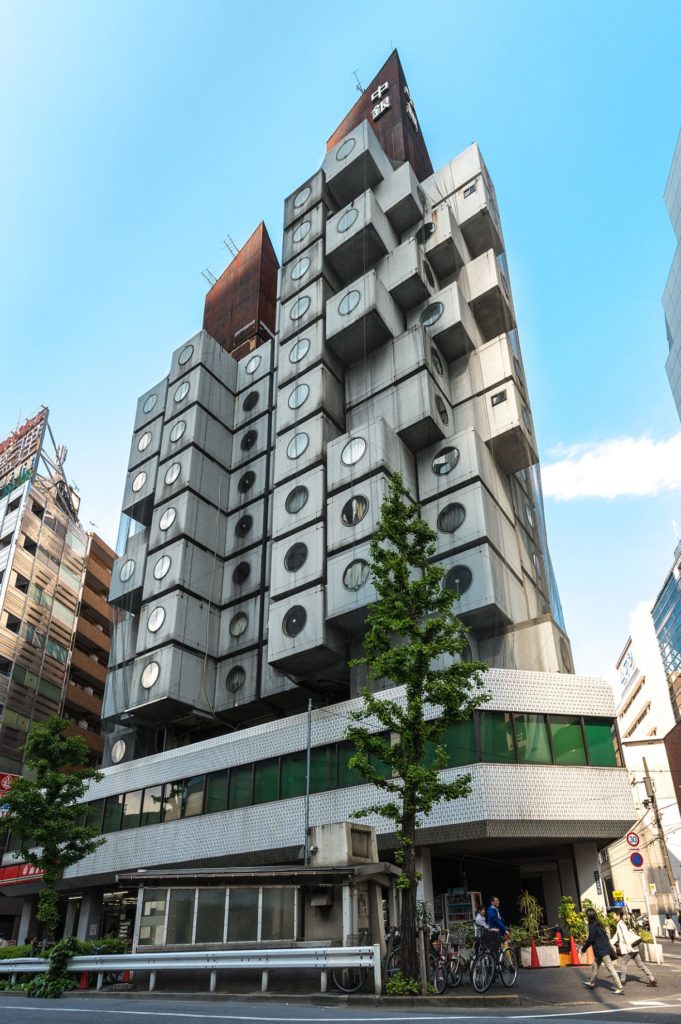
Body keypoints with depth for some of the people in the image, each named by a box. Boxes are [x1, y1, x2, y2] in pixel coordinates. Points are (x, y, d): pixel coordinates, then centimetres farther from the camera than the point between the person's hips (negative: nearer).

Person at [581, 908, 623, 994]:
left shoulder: (592, 926, -14)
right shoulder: (598, 924, 12)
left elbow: (590, 939, -15)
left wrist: (584, 949, -2)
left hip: (602, 950, -10)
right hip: (604, 949, 10)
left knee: (610, 968, -9)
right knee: (595, 965, 20)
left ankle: (619, 988, -10)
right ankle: (591, 983, 32)